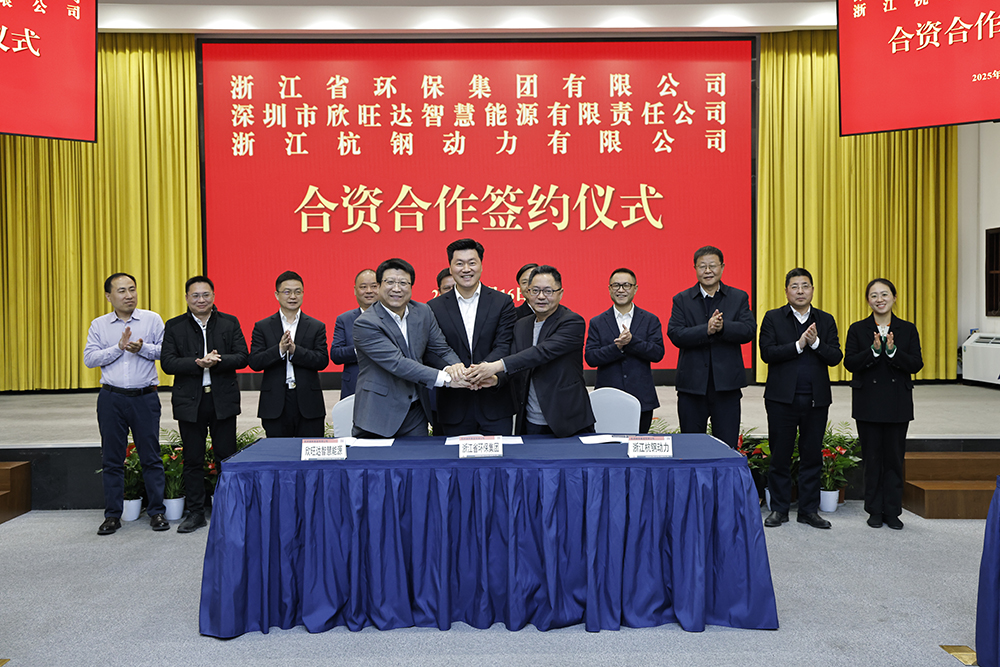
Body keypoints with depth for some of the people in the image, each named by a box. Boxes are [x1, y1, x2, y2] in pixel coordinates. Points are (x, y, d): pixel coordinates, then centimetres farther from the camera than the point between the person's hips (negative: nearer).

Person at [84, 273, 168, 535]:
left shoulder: (152, 319, 4)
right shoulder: (99, 325, 7)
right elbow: (89, 358, -1)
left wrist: (142, 348, -16)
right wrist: (119, 347, -11)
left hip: (145, 397, -1)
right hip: (111, 398, 2)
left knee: (151, 457, 2)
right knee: (112, 459, 7)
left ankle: (156, 512, 12)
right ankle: (112, 515, 17)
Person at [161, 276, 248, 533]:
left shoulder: (230, 323, 5)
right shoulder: (174, 326, 4)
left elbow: (242, 357, -3)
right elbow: (168, 363, -5)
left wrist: (216, 361, -19)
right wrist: (198, 363, -20)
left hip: (223, 400, 0)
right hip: (189, 402, 0)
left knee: (227, 457, 5)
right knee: (193, 459, 8)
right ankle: (195, 513, 19)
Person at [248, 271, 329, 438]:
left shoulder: (317, 327, 6)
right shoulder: (262, 327, 7)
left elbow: (322, 361, -4)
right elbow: (254, 362, -3)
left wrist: (295, 350, -18)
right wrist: (279, 350, -19)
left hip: (308, 405, 0)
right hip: (275, 404, 0)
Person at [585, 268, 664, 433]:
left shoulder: (650, 320, 7)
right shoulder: (597, 323, 7)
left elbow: (658, 353, -4)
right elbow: (590, 358, -3)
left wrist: (631, 341, -19)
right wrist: (617, 347, -17)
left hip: (642, 400, 1)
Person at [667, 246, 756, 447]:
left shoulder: (739, 297, 7)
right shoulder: (682, 300, 4)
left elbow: (749, 330, -7)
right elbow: (675, 334, -10)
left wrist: (723, 327, -25)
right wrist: (706, 330, -23)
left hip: (726, 385, 0)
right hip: (692, 385, 0)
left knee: (727, 447, 6)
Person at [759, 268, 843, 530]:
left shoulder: (826, 320, 10)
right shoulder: (773, 318, 2)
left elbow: (836, 357, 1)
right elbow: (767, 353, -10)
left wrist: (816, 343, -15)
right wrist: (799, 345, -17)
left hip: (816, 399, 2)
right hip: (782, 398, -2)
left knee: (812, 456, 8)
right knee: (780, 456, 4)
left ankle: (809, 510, 19)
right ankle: (779, 509, 15)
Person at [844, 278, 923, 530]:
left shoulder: (908, 329, 5)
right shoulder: (857, 329, 3)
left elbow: (916, 364, -4)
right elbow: (849, 362, -6)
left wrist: (893, 351, -19)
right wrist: (873, 350, -20)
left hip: (898, 404, 1)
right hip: (868, 403, -1)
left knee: (894, 457, 5)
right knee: (872, 458, 5)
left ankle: (892, 512, 16)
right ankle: (875, 511, 16)